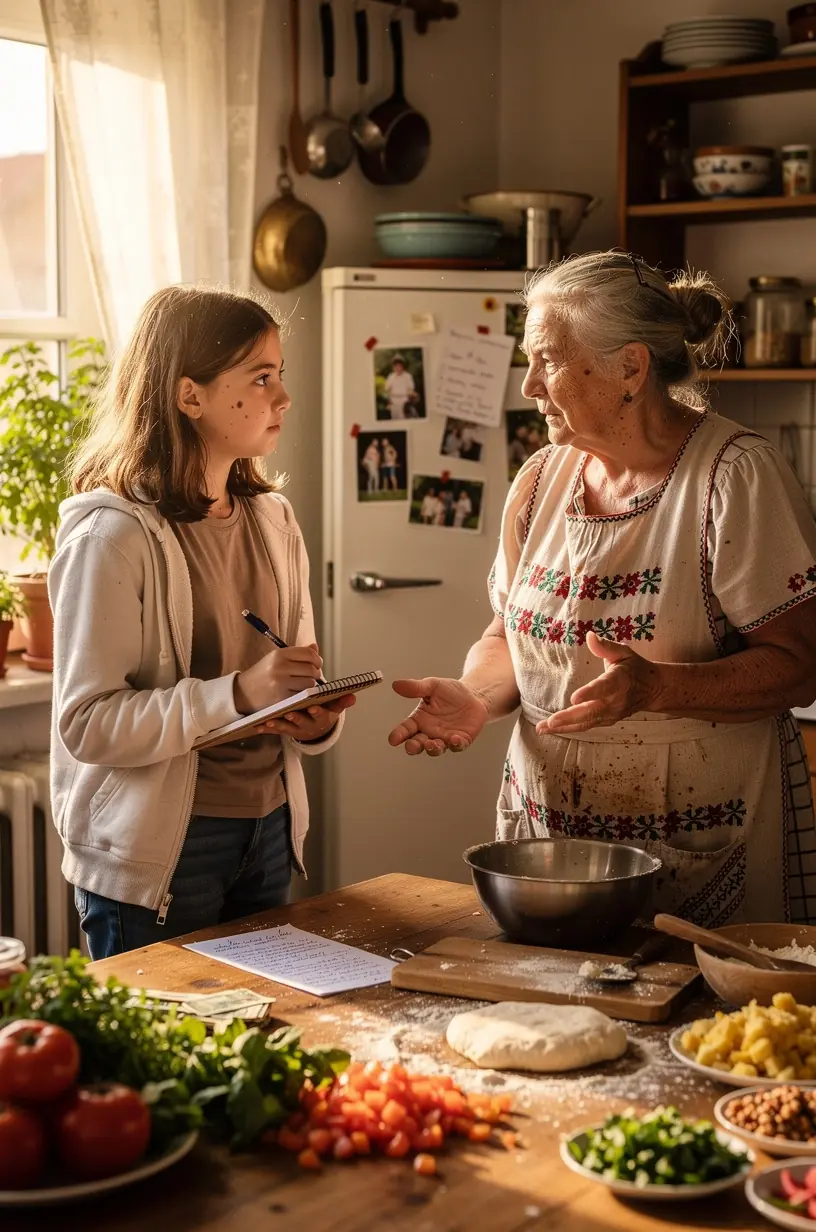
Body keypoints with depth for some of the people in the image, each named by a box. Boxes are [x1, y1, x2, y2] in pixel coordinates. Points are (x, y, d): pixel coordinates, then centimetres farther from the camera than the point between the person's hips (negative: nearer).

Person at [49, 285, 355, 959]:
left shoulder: (273, 520, 6)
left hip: (268, 832, 7)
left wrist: (317, 720, -8)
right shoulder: (114, 535, -15)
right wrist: (237, 694, -26)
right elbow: (85, 724, -20)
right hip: (156, 852, -7)